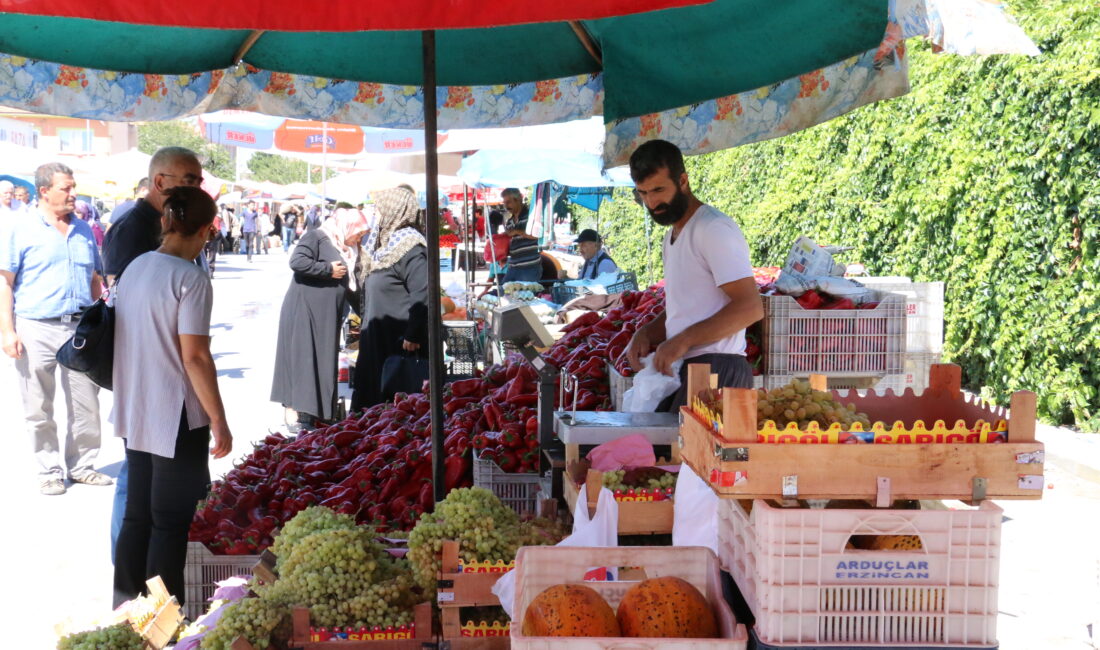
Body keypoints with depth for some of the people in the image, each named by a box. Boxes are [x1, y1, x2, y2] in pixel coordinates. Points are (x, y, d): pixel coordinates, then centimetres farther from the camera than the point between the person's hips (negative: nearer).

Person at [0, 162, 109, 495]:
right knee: (40, 409, 4)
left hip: (81, 328, 4)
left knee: (86, 405, 5)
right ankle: (49, 471, 17)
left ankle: (82, 465, 20)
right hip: (36, 329, -4)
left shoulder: (83, 230, 12)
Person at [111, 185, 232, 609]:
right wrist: (219, 421, -13)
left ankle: (125, 605, 28)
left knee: (137, 514, 18)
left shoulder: (135, 268, 6)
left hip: (134, 414, 8)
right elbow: (195, 357, -19)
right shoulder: (190, 279, -17)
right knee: (170, 522, 3)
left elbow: (127, 340, 13)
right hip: (175, 418, -7)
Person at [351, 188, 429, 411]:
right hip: (376, 338, 10)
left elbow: (422, 294, -23)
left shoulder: (409, 248, -15)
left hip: (398, 342, -10)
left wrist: (412, 336, -24)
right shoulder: (387, 241, 15)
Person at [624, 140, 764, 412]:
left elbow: (750, 307, -18)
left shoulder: (714, 229, -9)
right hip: (684, 368, 9)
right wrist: (646, 334, 9)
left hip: (715, 367, -9)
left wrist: (683, 340, -20)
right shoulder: (673, 236, 22)